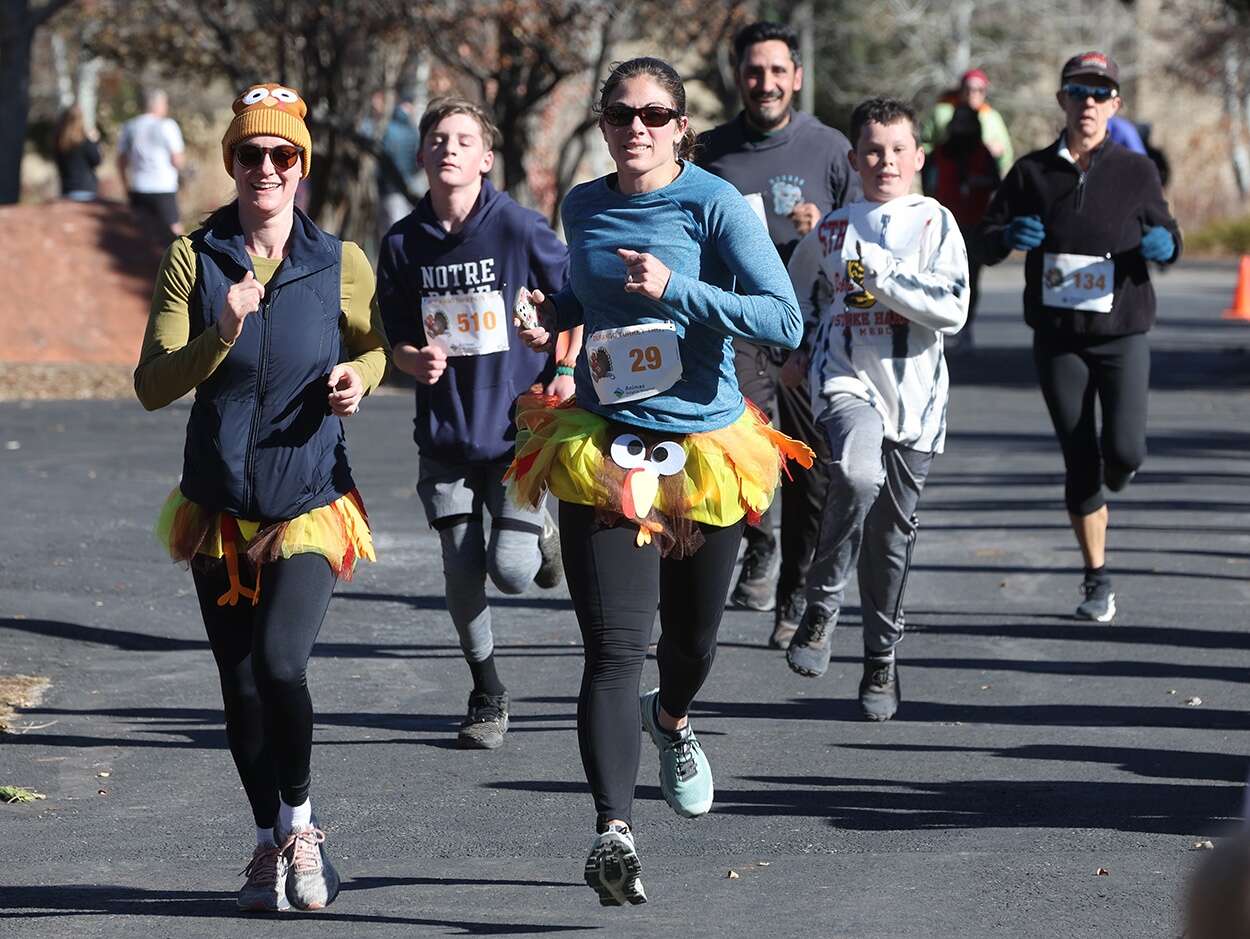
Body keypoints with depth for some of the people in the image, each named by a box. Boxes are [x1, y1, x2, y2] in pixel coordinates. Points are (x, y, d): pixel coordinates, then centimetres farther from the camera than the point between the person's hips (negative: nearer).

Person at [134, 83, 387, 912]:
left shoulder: (340, 264, -3)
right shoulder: (194, 259, -3)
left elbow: (380, 347, 15)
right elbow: (153, 386, -9)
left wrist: (358, 377, -7)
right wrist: (222, 337, -24)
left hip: (311, 502, -2)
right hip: (220, 503, 2)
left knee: (280, 663, -21)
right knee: (240, 685, 8)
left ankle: (300, 823, 2)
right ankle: (272, 842, 27)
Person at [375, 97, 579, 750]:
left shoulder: (519, 229, -10)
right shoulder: (403, 244, -1)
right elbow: (396, 339, 8)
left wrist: (564, 371, -5)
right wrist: (416, 360, -14)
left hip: (516, 427, -3)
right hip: (444, 435, 3)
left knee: (510, 571, -11)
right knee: (461, 576, 2)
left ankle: (539, 532, 26)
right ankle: (487, 696, 22)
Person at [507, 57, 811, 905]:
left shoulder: (716, 206, -9)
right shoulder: (584, 208, 6)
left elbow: (785, 321, -19)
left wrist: (674, 289, -26)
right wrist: (552, 319, 10)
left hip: (704, 445, -1)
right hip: (603, 449, 1)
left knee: (692, 637, 18)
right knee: (615, 647, -14)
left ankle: (671, 720, 54)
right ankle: (614, 832, -22)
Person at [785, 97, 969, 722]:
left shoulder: (935, 224, 3)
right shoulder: (832, 231, 9)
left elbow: (952, 311, -9)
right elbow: (792, 300, 27)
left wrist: (879, 278, -11)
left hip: (915, 395, 1)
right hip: (846, 383, -1)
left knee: (893, 530, 7)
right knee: (855, 475, -31)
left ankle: (882, 660, 24)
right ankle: (821, 606, -15)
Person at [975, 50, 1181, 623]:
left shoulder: (1135, 172, 1)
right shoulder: (1033, 172, 3)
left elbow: (1166, 237, 10)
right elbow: (986, 244, 7)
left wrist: (1163, 246, -14)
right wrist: (1008, 235, -17)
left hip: (1122, 334, -1)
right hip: (1057, 337, 1)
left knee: (1124, 451, -14)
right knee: (1079, 462, 2)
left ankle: (1114, 473, 26)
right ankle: (1097, 581, 13)